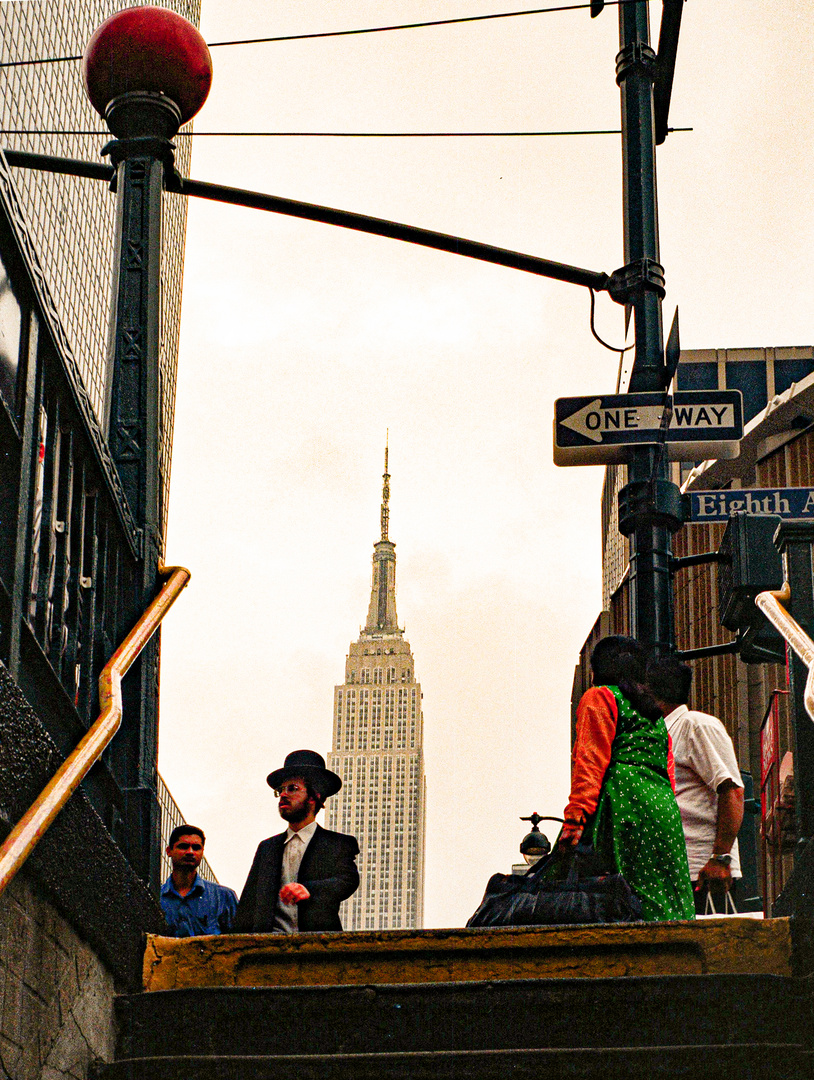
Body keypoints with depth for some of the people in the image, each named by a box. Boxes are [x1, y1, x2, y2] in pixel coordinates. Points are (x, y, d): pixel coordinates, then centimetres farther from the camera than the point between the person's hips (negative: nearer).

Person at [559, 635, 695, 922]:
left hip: (625, 804, -7)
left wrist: (574, 820, -13)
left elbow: (590, 762, -7)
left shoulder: (599, 697, 6)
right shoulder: (655, 713, 29)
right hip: (664, 808, 7)